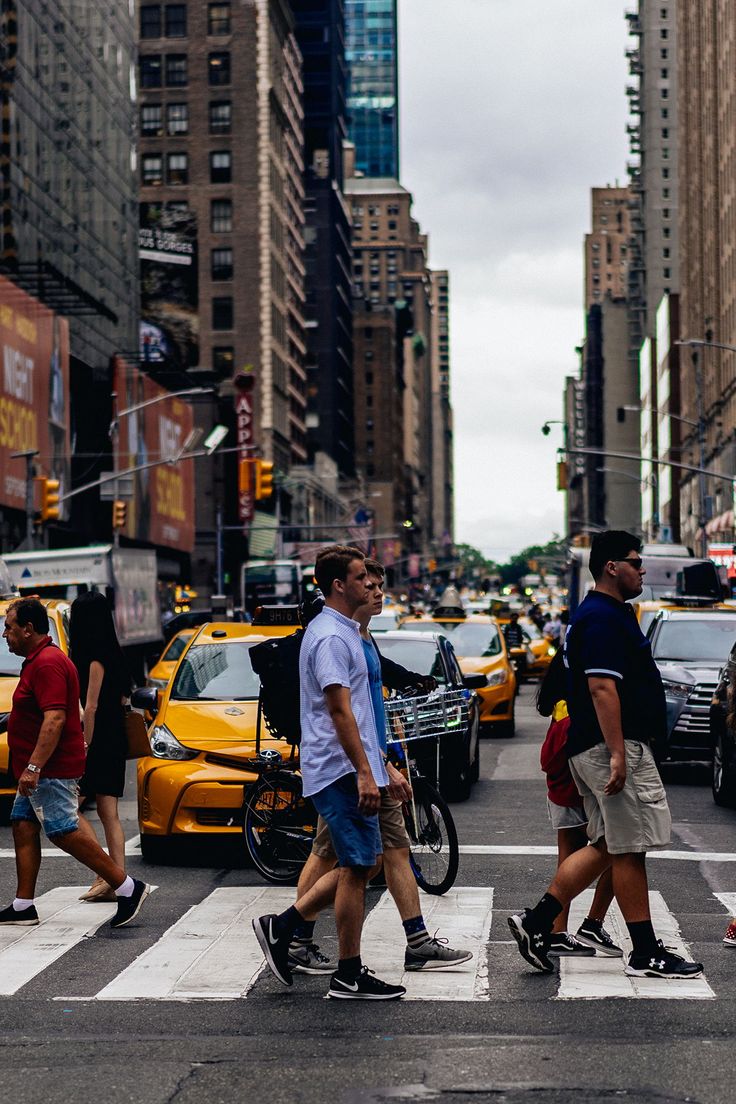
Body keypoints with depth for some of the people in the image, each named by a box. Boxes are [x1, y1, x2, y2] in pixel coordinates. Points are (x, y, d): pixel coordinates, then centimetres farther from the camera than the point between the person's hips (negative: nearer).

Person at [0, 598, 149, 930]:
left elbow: (54, 719, -27)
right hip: (41, 771, 11)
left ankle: (128, 888, -5)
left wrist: (33, 767, -30)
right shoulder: (39, 659, 16)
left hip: (51, 770, -11)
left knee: (65, 832, -9)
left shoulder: (47, 663, -18)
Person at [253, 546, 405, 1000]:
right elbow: (339, 710, -21)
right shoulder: (331, 637, -15)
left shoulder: (343, 631, 18)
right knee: (357, 868, -4)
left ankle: (282, 927, 17)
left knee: (362, 863, 13)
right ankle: (350, 975, 4)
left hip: (347, 769, 10)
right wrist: (364, 773, -24)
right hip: (342, 770, -10)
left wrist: (379, 763, 24)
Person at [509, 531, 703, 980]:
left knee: (607, 847, 13)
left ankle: (537, 921, 11)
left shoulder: (607, 614, 19)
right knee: (629, 850, -3)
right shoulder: (604, 618, -15)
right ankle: (646, 954, 4)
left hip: (604, 750, 11)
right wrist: (617, 754, -27)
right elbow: (601, 687, -23)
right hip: (613, 746, -11)